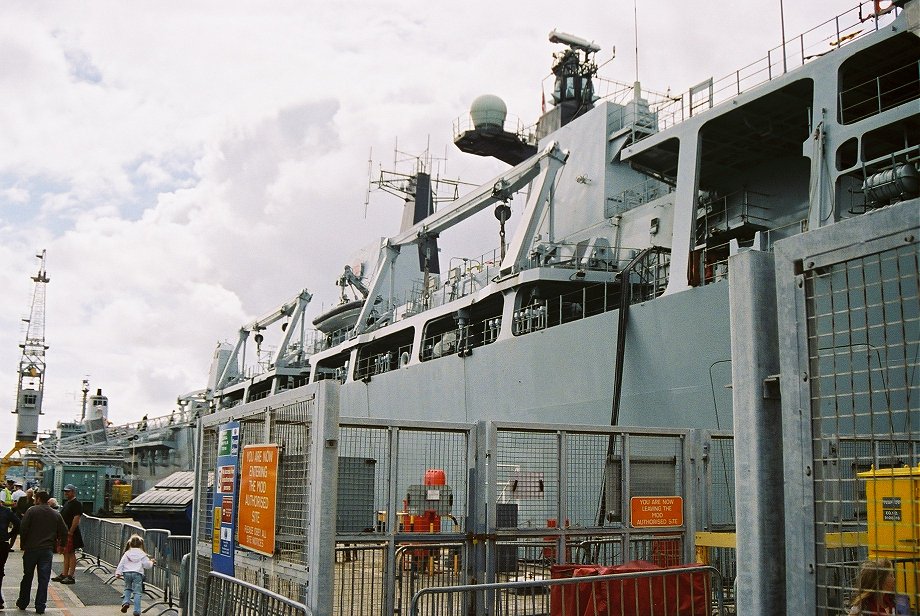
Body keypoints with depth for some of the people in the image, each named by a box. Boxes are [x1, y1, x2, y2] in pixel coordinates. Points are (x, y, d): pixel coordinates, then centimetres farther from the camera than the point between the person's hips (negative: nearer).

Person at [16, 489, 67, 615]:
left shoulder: (32, 511, -5)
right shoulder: (56, 514, 5)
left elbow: (23, 528, -11)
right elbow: (64, 532, 5)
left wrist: (24, 544, 2)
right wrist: (57, 544, 18)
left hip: (31, 549, -1)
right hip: (48, 550, 1)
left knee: (27, 577, 14)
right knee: (44, 579, 4)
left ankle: (22, 603, 25)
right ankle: (40, 607, 3)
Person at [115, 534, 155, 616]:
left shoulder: (127, 553, 9)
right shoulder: (142, 554, 2)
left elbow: (121, 564, 6)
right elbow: (147, 565, 1)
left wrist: (118, 573, 10)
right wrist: (151, 562, 21)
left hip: (127, 573, 3)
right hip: (137, 574, -3)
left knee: (128, 589, 26)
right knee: (137, 592, -1)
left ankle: (126, 602, 2)